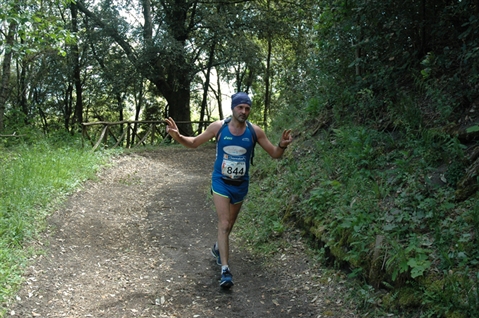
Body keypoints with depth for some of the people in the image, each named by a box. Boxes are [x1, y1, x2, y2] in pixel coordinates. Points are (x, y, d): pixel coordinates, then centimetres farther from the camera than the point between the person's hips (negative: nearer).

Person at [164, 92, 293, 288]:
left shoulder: (255, 131, -10)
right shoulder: (218, 127, -12)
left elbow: (274, 154, -4)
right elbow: (194, 143, -2)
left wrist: (282, 145, -27)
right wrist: (177, 136, -21)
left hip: (240, 184, 3)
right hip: (221, 182, -3)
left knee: (229, 224, 19)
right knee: (224, 224, -13)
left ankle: (218, 248, 48)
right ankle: (225, 270, -8)